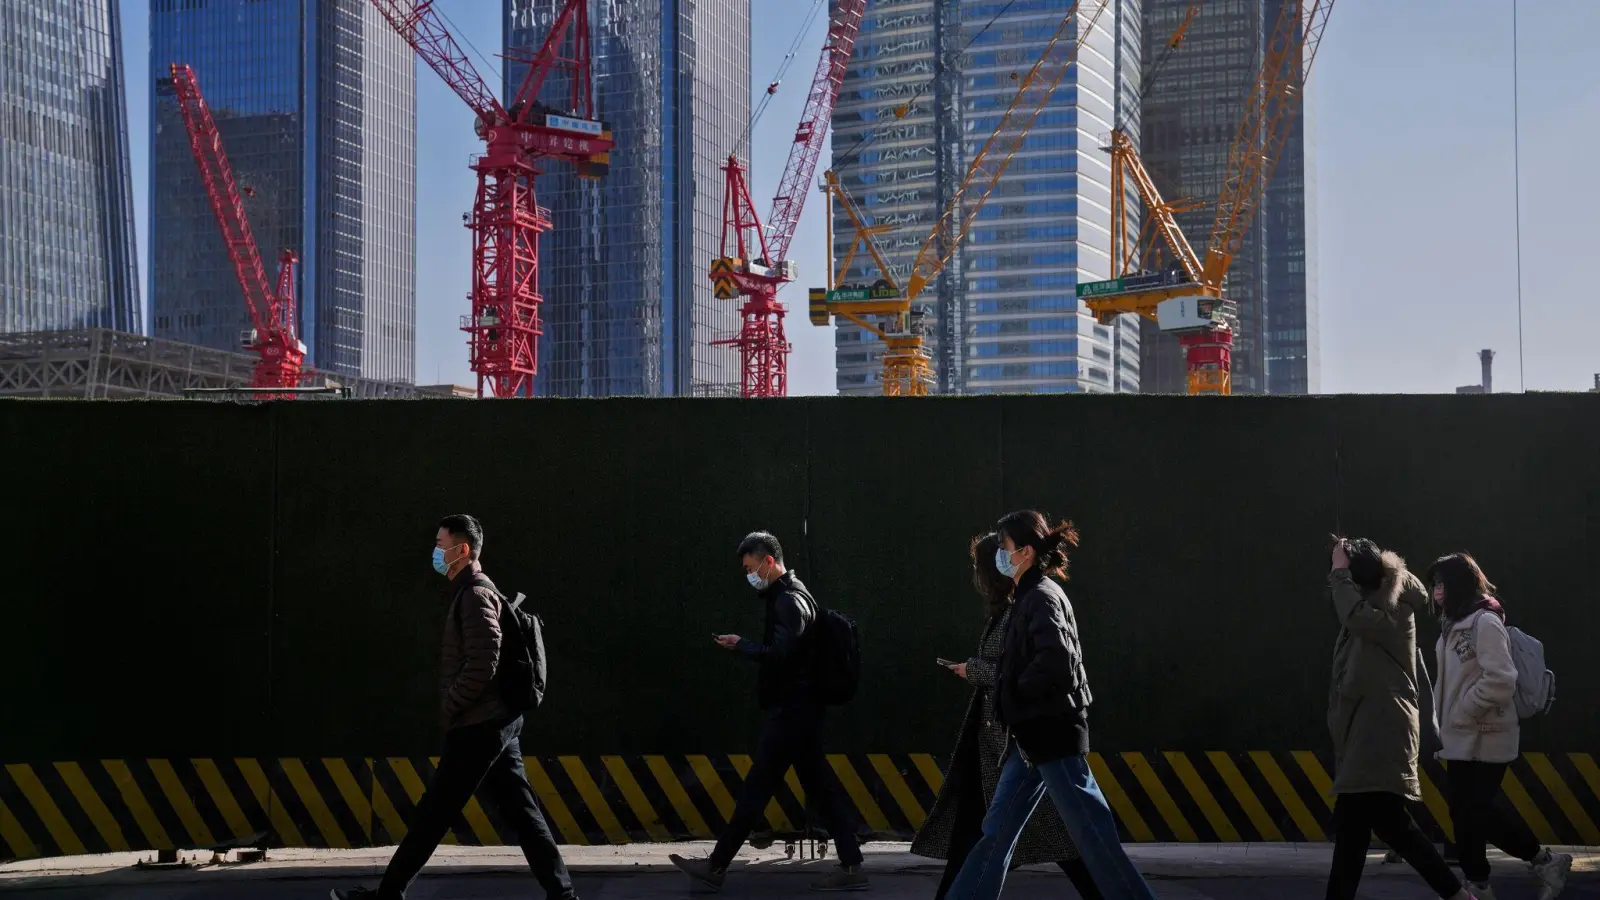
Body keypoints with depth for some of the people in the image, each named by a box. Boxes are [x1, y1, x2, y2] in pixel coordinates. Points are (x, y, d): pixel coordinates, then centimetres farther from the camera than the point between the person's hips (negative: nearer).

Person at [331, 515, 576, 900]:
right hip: (497, 724, 10)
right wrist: (454, 709, 14)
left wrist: (449, 708, -13)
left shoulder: (475, 594, -13)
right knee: (523, 813, 6)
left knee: (433, 814, -2)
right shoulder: (475, 592, 18)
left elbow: (482, 664, -23)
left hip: (478, 728, -10)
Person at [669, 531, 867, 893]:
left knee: (755, 789, -4)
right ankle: (851, 867, 6)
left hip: (790, 711, -10)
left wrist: (741, 645, -13)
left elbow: (779, 653, -25)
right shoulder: (788, 596, 17)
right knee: (821, 788, 7)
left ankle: (716, 867, 2)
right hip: (798, 709, 10)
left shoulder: (790, 601, -15)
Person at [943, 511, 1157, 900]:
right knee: (997, 831, 10)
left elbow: (1056, 660, -29)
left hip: (1052, 733, -10)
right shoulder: (1030, 597, 15)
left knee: (1093, 834, -6)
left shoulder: (1042, 597, -14)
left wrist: (1019, 690, -13)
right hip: (1034, 735, 10)